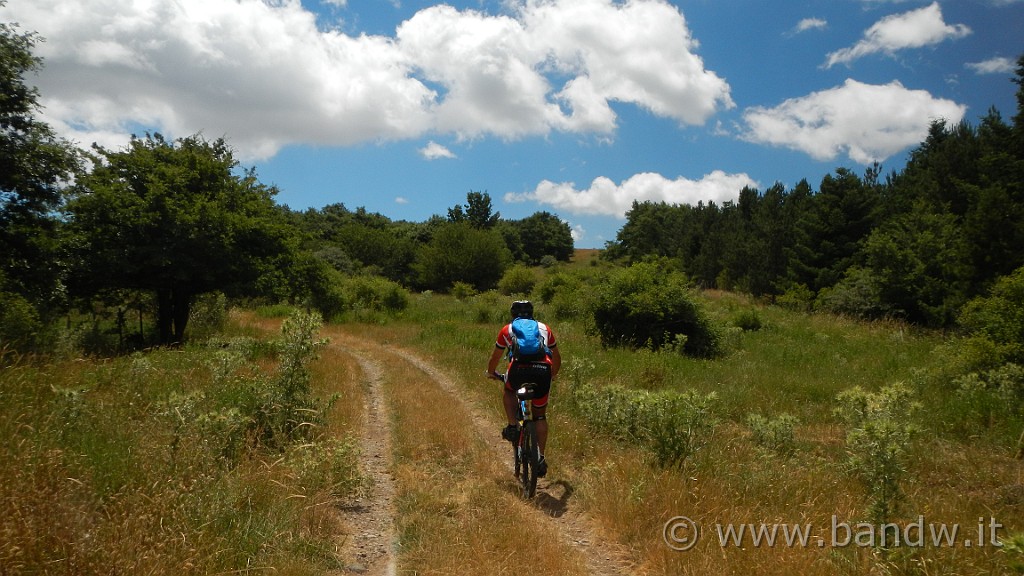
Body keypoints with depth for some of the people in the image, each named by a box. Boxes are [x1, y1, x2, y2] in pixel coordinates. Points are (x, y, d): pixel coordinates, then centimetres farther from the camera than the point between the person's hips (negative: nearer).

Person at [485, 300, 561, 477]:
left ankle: (512, 427, 18)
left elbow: (495, 358, 33)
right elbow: (556, 358, 36)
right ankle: (541, 458, 12)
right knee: (540, 416, 17)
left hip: (519, 368, -1)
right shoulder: (545, 328, 28)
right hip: (542, 371, 2)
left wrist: (491, 373, 52)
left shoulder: (507, 329, 23)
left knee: (508, 392, 33)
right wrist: (552, 375, 53)